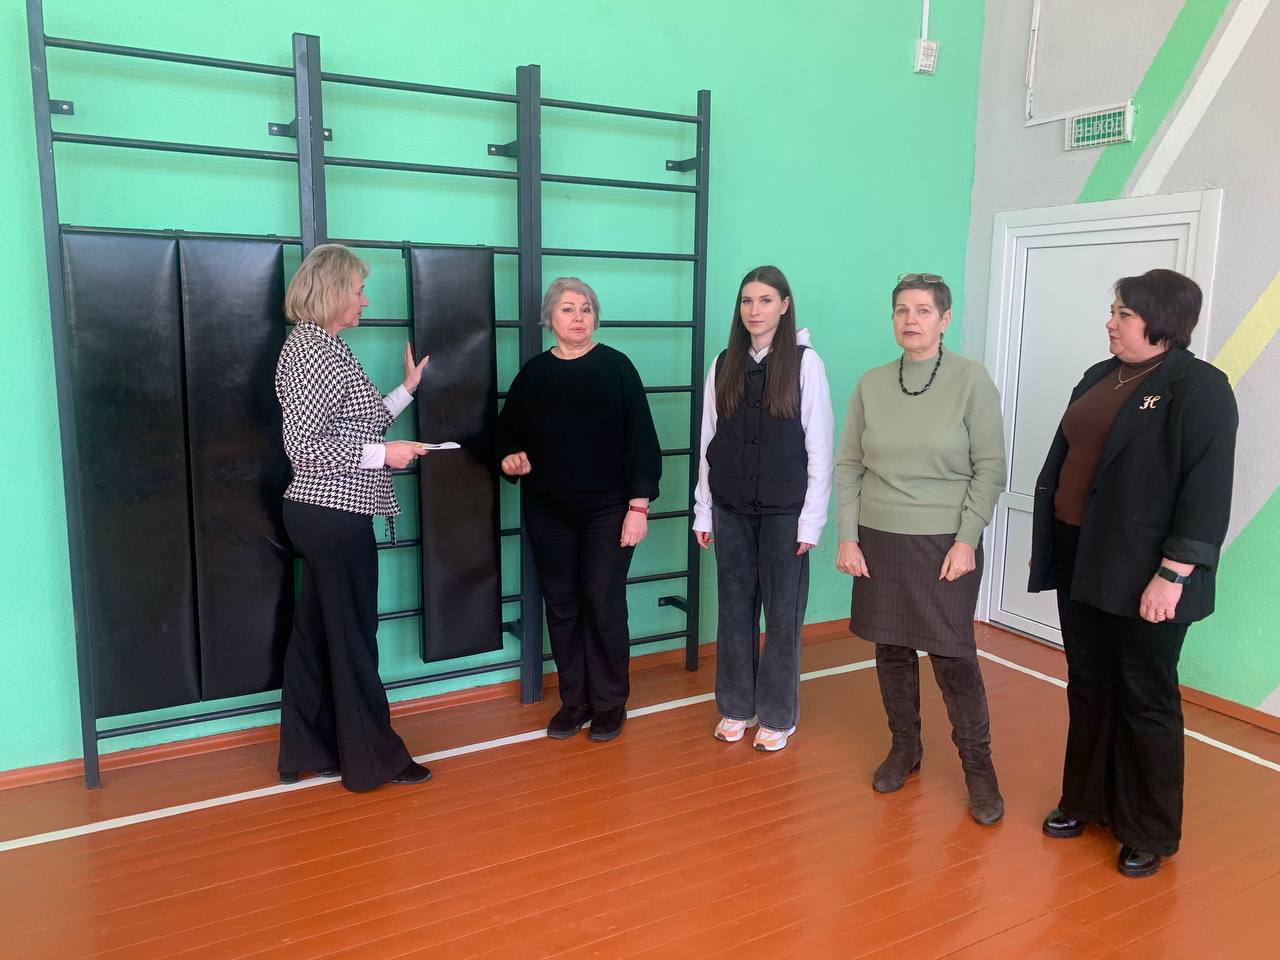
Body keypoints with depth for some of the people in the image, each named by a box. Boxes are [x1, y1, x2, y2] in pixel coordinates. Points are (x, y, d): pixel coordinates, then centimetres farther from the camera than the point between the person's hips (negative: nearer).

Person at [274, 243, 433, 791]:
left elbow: (353, 427, 13)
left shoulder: (320, 345, 15)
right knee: (352, 638, 1)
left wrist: (407, 389, 20)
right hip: (334, 517, -10)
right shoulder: (313, 349, -15)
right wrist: (384, 454, -16)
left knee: (315, 634, 14)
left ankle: (306, 753, 26)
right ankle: (373, 759, 14)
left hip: (324, 514, 10)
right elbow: (303, 446, -20)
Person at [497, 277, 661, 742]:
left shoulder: (616, 367, -4)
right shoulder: (533, 373, 6)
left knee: (604, 605, 0)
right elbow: (508, 430, 15)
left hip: (607, 508, -3)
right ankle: (574, 699, 23)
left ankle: (610, 703, 16)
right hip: (548, 511, 4)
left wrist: (638, 505, -12)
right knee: (561, 606, 9)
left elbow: (640, 438, -7)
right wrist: (510, 456, -7)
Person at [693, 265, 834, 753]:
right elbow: (708, 443, 7)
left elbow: (820, 447, -6)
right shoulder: (724, 365, 4)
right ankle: (737, 707, 25)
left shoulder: (805, 363, -5)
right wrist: (703, 511, 6)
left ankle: (778, 715, 21)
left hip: (784, 512, -3)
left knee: (782, 613, 6)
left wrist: (811, 520, -9)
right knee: (735, 609, 10)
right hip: (731, 510, 3)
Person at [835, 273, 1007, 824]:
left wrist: (966, 540, -11)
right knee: (892, 651, 12)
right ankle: (904, 749, 30)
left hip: (945, 543, -3)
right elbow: (848, 466, 4)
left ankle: (978, 766, 19)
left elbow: (991, 467, -5)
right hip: (879, 540, 3)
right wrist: (847, 537, -1)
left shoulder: (971, 380, -5)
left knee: (953, 657, 0)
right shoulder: (871, 384, 3)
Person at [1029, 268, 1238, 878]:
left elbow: (1207, 492, -16)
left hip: (1143, 576, -6)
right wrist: (1050, 545, 12)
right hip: (1081, 562, 7)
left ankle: (1150, 833, 24)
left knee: (1146, 701, 7)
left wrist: (1172, 575, -19)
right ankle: (1086, 800, 34)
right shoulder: (1100, 377, 10)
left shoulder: (1200, 389, -11)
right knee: (1087, 689, 16)